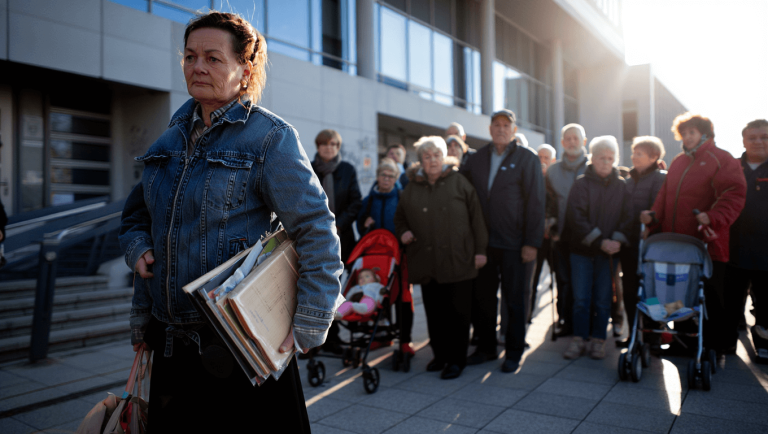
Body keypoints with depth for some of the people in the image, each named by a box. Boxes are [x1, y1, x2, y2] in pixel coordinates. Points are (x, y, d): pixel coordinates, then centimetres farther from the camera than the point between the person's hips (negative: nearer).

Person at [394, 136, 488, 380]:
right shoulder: (411, 188, 12)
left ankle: (456, 359, 14)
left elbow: (476, 216, 2)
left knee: (458, 312, 2)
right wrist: (403, 232, 3)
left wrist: (480, 249, -3)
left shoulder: (459, 182, 4)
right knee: (434, 312, 9)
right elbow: (400, 218, 25)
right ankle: (440, 354, 24)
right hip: (426, 263, 3)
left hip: (458, 261, -3)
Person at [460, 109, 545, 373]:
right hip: (483, 242, 4)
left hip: (515, 244, -4)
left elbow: (535, 202, -6)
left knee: (516, 301, 6)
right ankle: (486, 347, 26)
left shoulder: (527, 158, 0)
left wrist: (532, 242, -12)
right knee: (482, 297, 11)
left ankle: (514, 352, 20)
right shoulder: (477, 159, 12)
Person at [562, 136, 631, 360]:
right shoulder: (581, 183, -2)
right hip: (582, 249, -2)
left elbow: (626, 216, 3)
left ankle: (599, 340, 18)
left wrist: (618, 240, -14)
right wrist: (599, 241, -16)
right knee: (581, 298, 2)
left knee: (603, 298, 7)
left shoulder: (621, 186, 6)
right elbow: (576, 217, -10)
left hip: (609, 251, 2)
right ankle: (579, 340, 12)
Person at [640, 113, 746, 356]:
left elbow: (733, 195, -14)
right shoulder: (678, 162, 16)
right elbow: (665, 195, 17)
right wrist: (654, 216, 1)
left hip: (707, 245, -6)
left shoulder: (721, 160, -4)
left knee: (711, 300, 4)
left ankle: (713, 349, 17)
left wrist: (713, 217, -28)